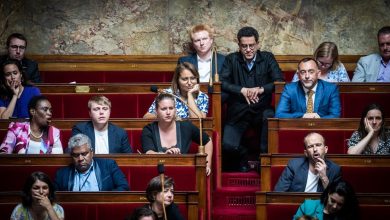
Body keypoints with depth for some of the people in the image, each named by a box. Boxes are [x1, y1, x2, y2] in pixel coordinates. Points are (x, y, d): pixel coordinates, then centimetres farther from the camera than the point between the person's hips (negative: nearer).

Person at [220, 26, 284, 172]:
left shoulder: (267, 58, 4)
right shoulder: (231, 59, 4)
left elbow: (280, 81, -7)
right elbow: (222, 83, -8)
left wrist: (261, 89, -25)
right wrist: (242, 90, -23)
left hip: (262, 109, 0)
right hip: (238, 111, 0)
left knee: (270, 117, -36)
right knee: (228, 145, -22)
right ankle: (242, 157, 15)